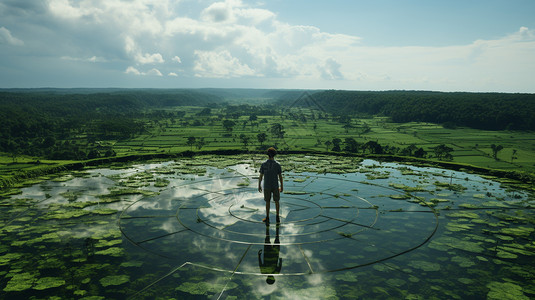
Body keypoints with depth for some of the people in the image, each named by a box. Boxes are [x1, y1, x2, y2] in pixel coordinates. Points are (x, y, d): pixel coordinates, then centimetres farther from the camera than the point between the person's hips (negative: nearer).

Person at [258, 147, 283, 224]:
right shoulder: (277, 164, -8)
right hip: (275, 186, 0)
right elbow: (280, 177, -5)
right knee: (276, 201, 14)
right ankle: (277, 217, 21)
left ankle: (267, 218, 14)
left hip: (266, 187, 0)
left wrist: (259, 186, 8)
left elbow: (261, 176, -4)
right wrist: (282, 187, 5)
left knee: (267, 202, 11)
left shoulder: (263, 164, -7)